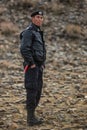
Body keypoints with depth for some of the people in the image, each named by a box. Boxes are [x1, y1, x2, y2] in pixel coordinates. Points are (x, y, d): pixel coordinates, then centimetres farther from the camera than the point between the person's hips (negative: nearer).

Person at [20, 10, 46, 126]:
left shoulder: (38, 32, 19)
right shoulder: (28, 32, -12)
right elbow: (24, 49, -22)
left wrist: (42, 64, 15)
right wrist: (32, 64, -19)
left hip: (38, 67, 9)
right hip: (31, 66, -9)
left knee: (38, 91, 9)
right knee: (32, 91, -10)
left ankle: (31, 115, 16)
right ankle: (31, 118, -8)